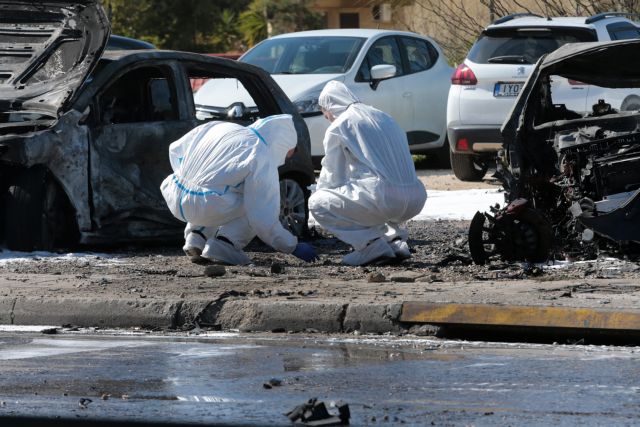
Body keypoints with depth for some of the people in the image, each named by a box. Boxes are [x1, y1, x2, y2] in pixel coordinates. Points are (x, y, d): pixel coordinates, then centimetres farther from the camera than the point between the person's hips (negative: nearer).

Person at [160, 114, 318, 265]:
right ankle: (224, 243, -10)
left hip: (175, 202, 7)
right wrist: (294, 247, 3)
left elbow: (175, 149, 26)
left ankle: (196, 237, 15)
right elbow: (263, 219, -8)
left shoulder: (218, 127, 15)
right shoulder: (263, 161, -5)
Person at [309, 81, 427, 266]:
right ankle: (395, 239, 14)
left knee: (317, 203, 7)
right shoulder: (383, 117, 25)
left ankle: (371, 244, -5)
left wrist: (318, 190, 31)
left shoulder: (338, 127, 4)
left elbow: (333, 178, 8)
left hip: (384, 199, -7)